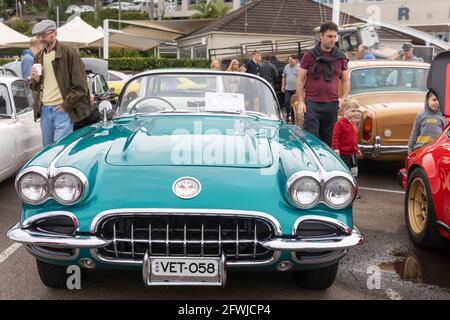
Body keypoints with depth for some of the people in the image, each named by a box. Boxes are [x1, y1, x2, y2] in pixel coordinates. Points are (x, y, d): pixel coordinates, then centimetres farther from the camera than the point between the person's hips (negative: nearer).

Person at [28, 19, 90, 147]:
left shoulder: (69, 53, -6)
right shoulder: (39, 56, 15)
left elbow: (80, 86, -9)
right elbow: (34, 87, 23)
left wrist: (65, 106, -12)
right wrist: (35, 79, 0)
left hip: (62, 110, -6)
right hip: (44, 110, 6)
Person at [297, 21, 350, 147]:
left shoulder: (341, 57, 10)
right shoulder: (310, 55, 2)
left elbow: (346, 81, 15)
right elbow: (300, 80, 3)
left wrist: (344, 99, 0)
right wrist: (300, 102, -4)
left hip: (332, 104, 3)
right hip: (312, 103, -3)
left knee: (328, 140, 8)